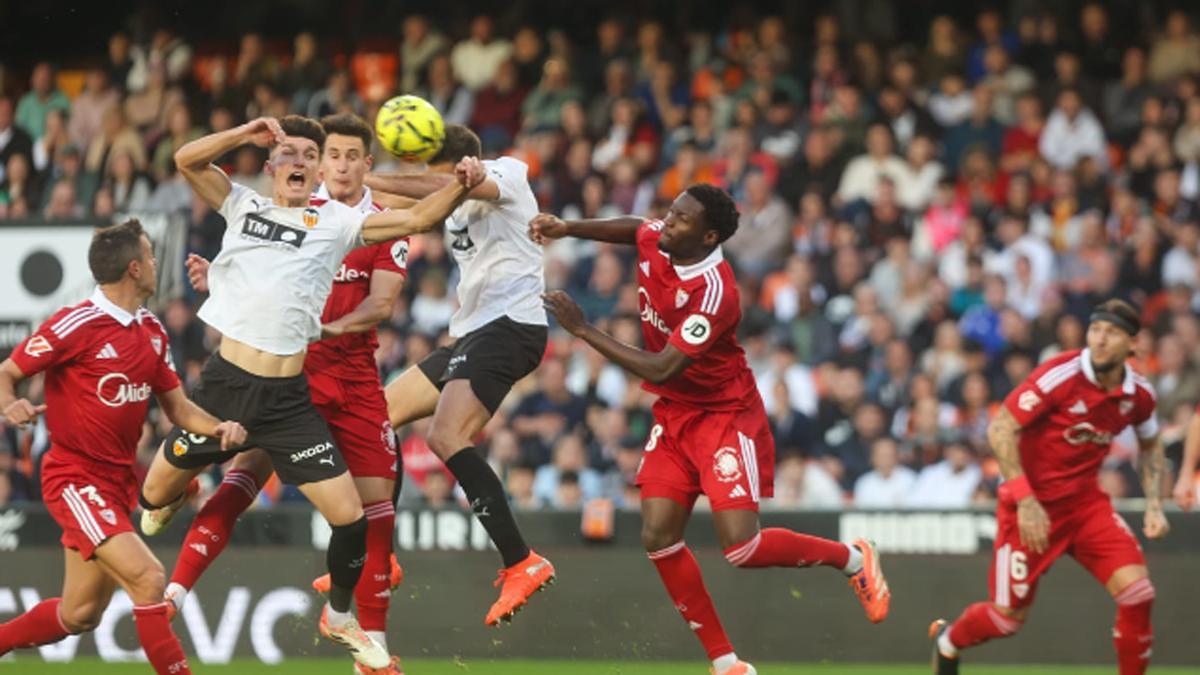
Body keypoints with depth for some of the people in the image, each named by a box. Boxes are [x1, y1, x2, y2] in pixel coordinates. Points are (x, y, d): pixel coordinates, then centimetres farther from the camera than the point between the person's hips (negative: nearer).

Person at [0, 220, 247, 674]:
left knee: (80, 615, 12)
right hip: (75, 479, -8)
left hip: (118, 483, 8)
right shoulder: (76, 326, -14)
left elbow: (177, 407, 14)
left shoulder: (152, 332, 9)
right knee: (146, 577, -22)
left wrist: (217, 428, -6)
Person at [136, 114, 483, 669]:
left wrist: (459, 187, -20)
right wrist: (248, 133, -6)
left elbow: (416, 218, -3)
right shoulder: (243, 206, 9)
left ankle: (339, 617, 20)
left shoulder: (335, 222, 5)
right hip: (225, 382, 1)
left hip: (287, 398, -1)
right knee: (154, 495, 10)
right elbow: (186, 160, 2)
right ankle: (175, 497, 50)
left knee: (349, 516, -7)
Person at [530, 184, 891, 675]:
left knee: (742, 549, -17)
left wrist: (582, 330, -28)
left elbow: (661, 369, -31)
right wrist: (567, 228, 6)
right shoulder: (655, 241, -7)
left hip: (725, 415, -8)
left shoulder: (715, 292, -30)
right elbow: (633, 228, 21)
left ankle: (852, 558, 11)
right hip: (674, 413, 8)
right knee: (658, 538, -7)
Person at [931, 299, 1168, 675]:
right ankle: (947, 641, 37)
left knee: (1137, 592, -15)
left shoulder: (1139, 394, -3)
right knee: (1009, 615, 3)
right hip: (1033, 503, -4)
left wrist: (1154, 505, 5)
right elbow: (1000, 430, -22)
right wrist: (1025, 500, -28)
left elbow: (1150, 445, 19)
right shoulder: (1062, 376, -21)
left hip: (1086, 501, 4)